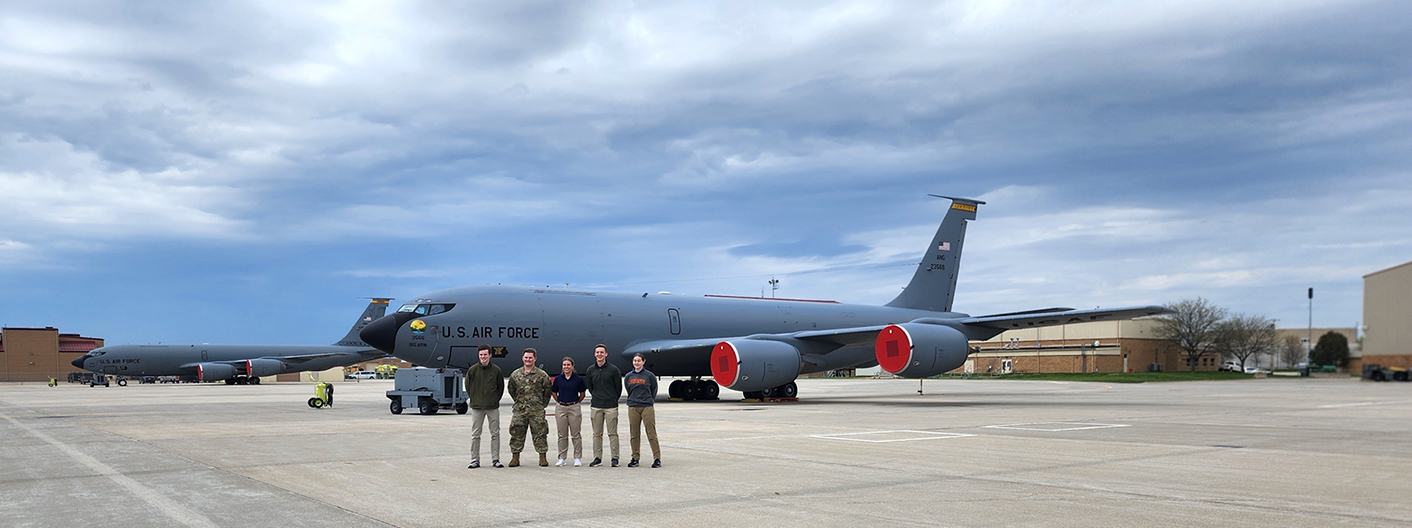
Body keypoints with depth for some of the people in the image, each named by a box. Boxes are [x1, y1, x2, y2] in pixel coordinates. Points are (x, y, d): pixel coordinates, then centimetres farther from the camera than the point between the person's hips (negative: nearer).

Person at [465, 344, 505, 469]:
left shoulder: (496, 370, 0)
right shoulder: (472, 370, -1)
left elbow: (501, 387, 11)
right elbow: (468, 386, 11)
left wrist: (496, 400, 6)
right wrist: (474, 399, 7)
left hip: (493, 407, 0)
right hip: (476, 407, 0)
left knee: (495, 434, 3)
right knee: (475, 435, 3)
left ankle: (495, 459, 11)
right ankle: (475, 460, 10)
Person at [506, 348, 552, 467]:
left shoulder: (542, 375, 1)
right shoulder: (515, 374, 8)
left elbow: (547, 391, 7)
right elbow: (511, 390, 19)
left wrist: (542, 404, 5)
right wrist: (519, 402, 14)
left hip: (537, 411, -2)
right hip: (519, 410, 2)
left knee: (540, 433, -1)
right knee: (516, 434, 3)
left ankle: (543, 458, 6)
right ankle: (515, 458, 11)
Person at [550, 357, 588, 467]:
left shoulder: (578, 379, -1)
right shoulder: (558, 379, 4)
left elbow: (582, 393, 9)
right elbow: (554, 393, 15)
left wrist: (576, 403, 5)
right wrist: (560, 402, 7)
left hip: (574, 408, -2)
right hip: (560, 408, 2)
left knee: (576, 435, 1)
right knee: (562, 435, 7)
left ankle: (578, 458, 7)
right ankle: (562, 458, 13)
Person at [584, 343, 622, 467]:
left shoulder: (613, 369, -3)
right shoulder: (590, 370, 7)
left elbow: (619, 387, 4)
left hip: (611, 407, -3)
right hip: (596, 406, 3)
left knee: (612, 433, -1)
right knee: (597, 434, 6)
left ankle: (615, 458, 3)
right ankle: (597, 458, 11)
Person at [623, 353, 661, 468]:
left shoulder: (649, 375, -1)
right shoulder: (628, 376, 8)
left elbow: (654, 391, 9)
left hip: (647, 407, -3)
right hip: (633, 408, 3)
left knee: (651, 433, -5)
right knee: (634, 434, 6)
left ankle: (657, 458, -3)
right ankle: (635, 458, 13)